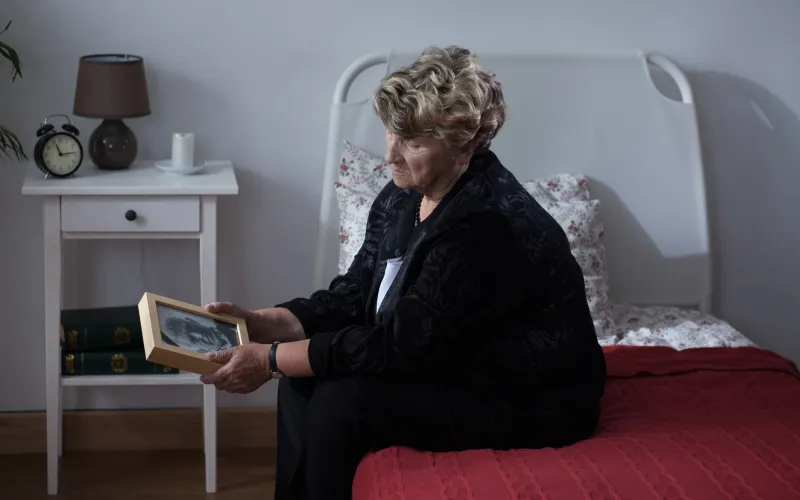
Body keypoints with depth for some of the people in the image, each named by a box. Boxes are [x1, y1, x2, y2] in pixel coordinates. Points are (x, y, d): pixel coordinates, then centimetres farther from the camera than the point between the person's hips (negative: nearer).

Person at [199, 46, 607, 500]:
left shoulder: (484, 225, -29)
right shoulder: (404, 196, 0)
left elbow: (401, 345, -28)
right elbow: (354, 296, 5)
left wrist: (271, 359, -24)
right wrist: (264, 324, -10)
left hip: (531, 401, -9)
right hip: (457, 367, 9)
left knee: (344, 401, -21)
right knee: (305, 378, -2)